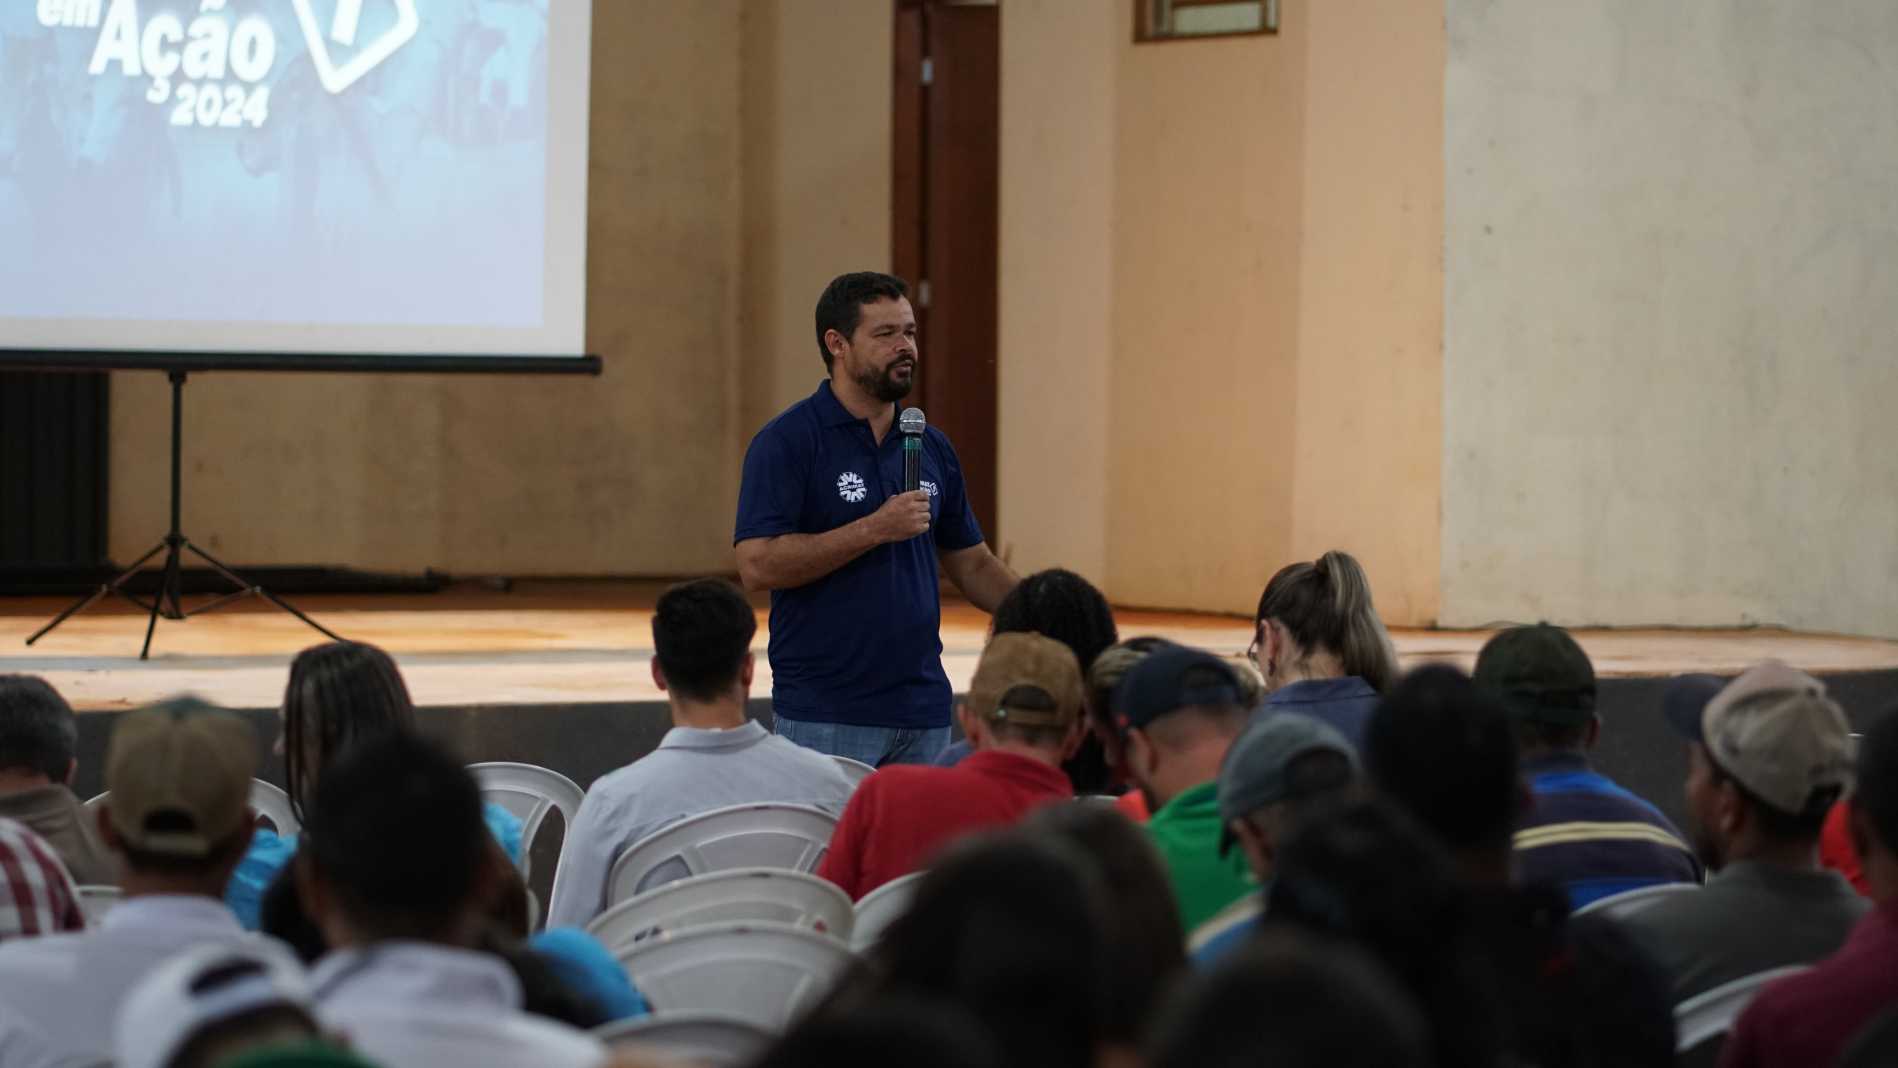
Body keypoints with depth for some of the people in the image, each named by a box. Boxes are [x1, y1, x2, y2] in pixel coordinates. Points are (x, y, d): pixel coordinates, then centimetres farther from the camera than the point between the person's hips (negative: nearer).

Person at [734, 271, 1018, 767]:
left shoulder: (931, 447, 12)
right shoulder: (786, 442, -7)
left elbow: (972, 563, 19)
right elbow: (758, 565, -17)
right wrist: (874, 529, -19)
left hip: (923, 713, 6)